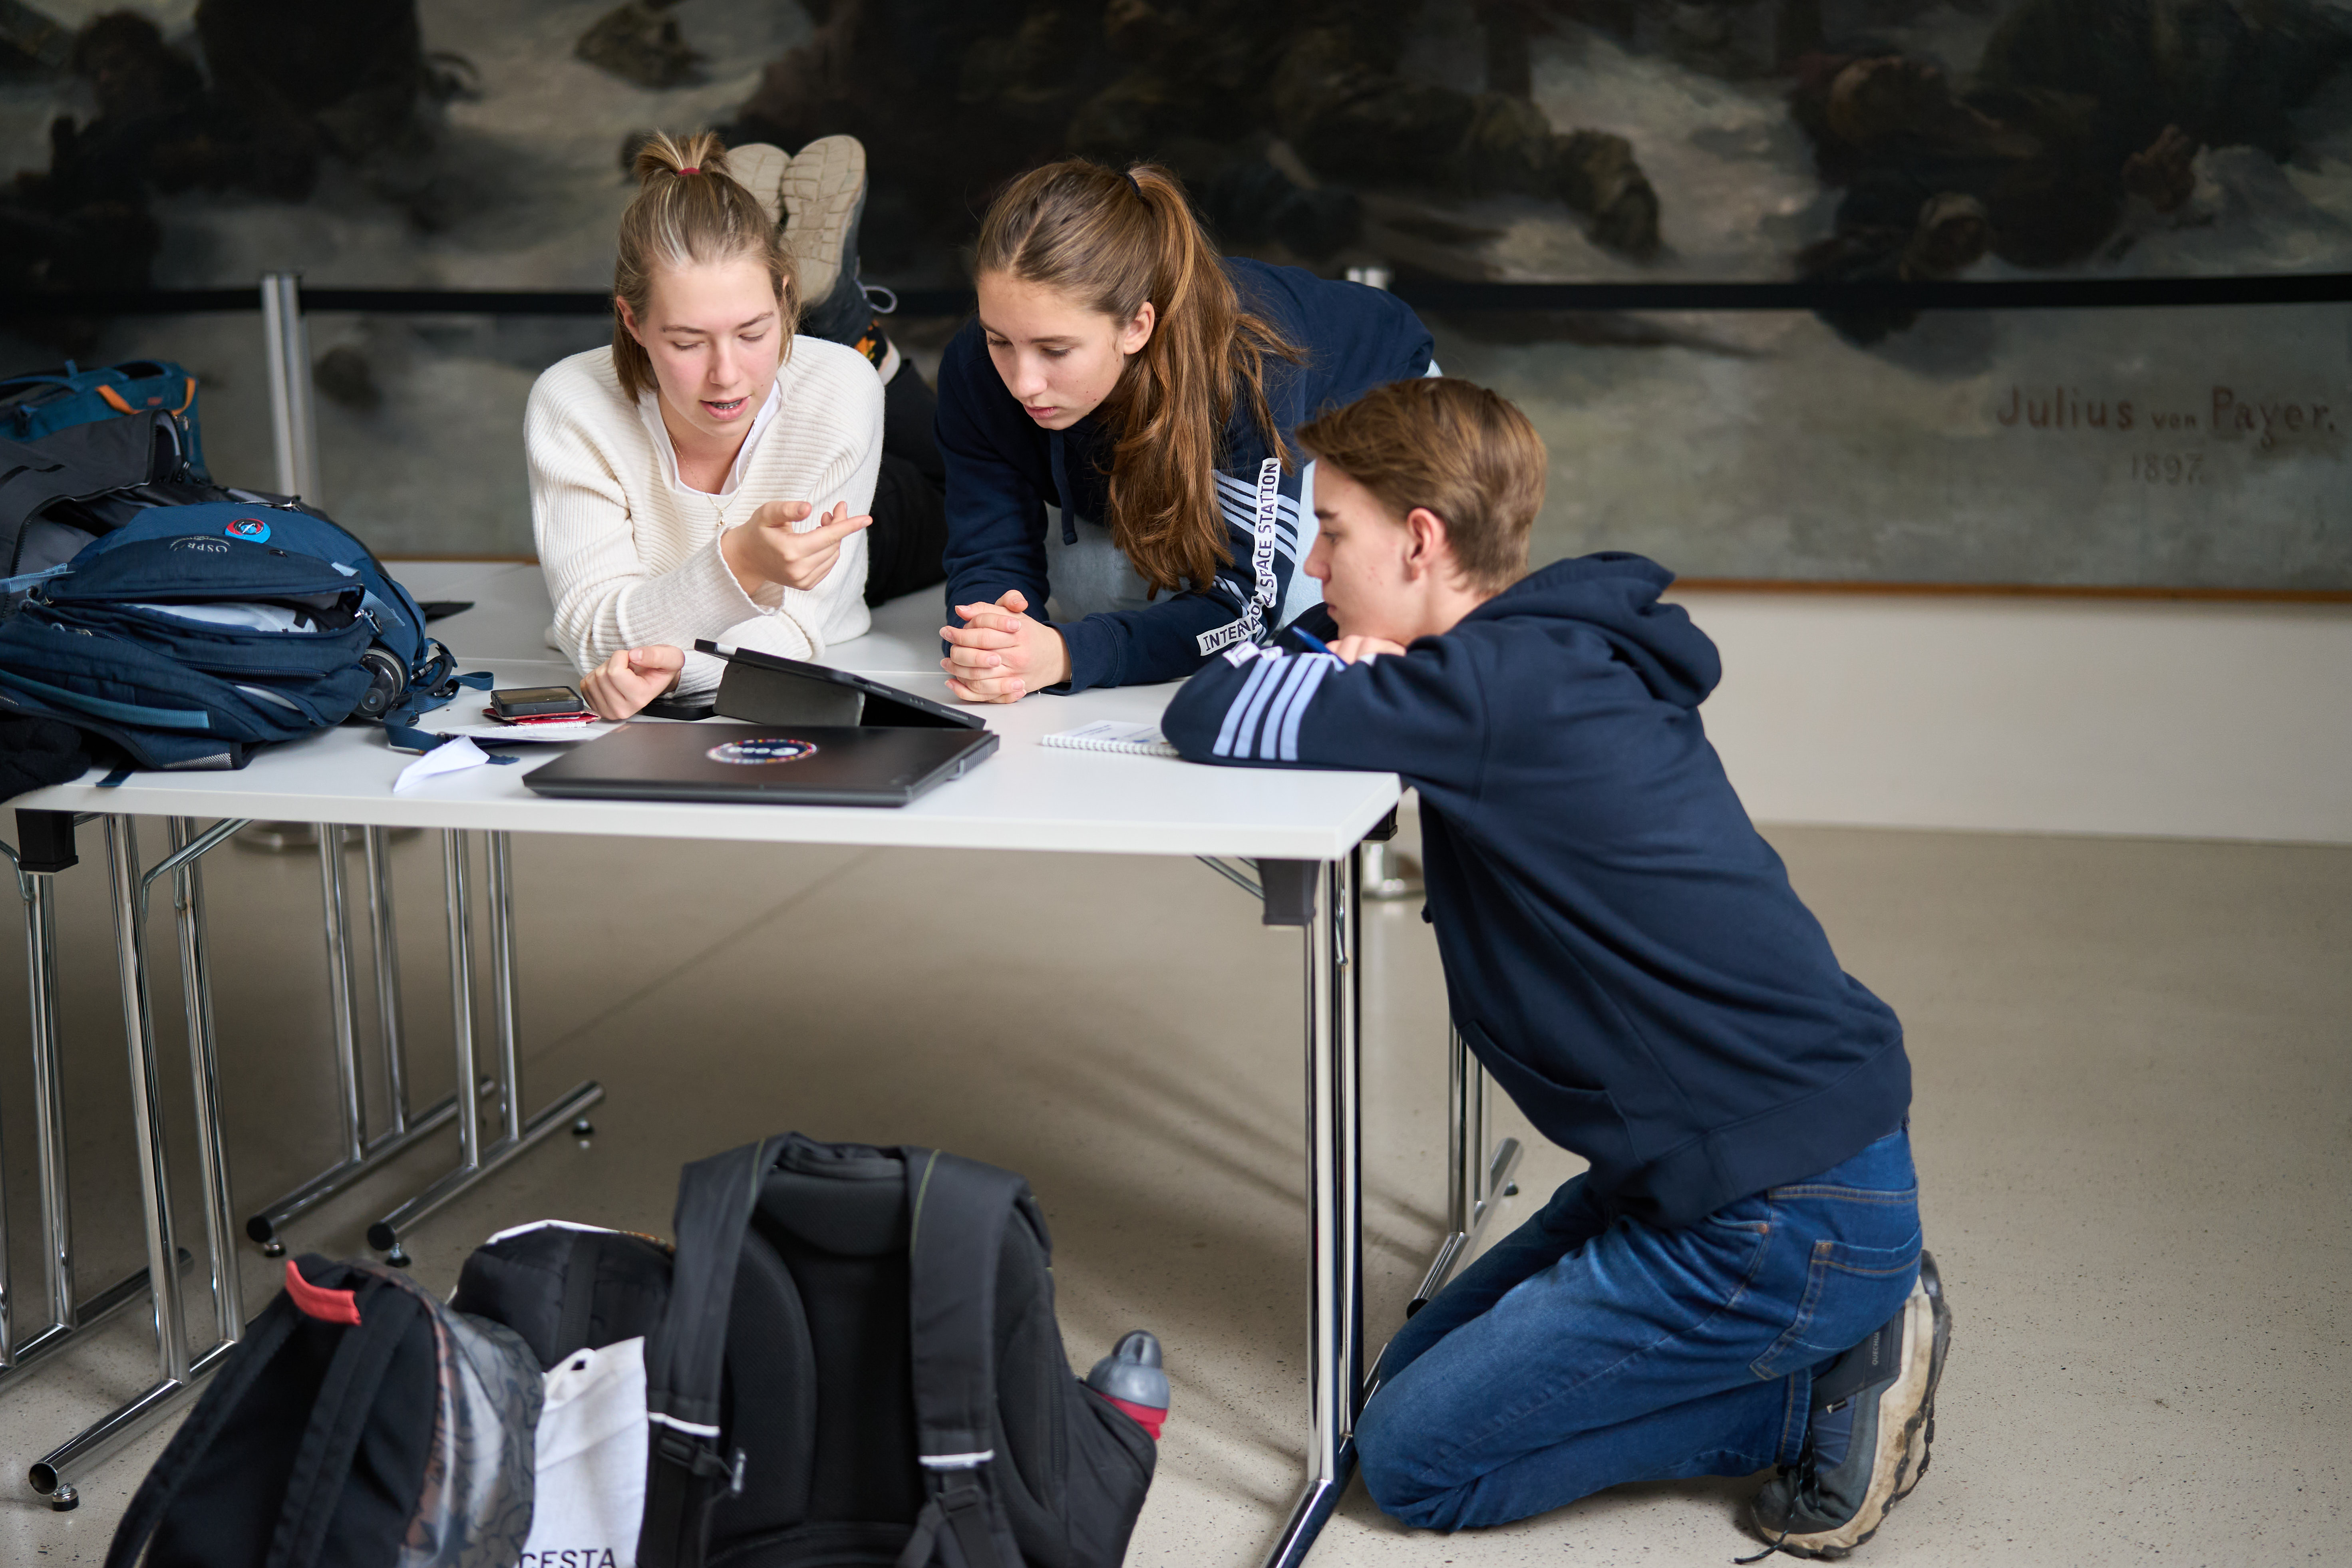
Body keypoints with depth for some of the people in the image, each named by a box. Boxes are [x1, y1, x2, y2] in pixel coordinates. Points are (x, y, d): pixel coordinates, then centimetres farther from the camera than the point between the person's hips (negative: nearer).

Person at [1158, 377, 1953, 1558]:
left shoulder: (1503, 686, -21)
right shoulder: (1563, 654, 8)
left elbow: (1213, 718, -19)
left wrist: (1332, 664, 2)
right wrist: (1358, 660, -1)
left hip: (1786, 1215, -10)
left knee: (1413, 1459, 1)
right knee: (1415, 1374, 19)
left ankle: (1823, 1389, 1)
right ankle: (1835, 1325, 13)